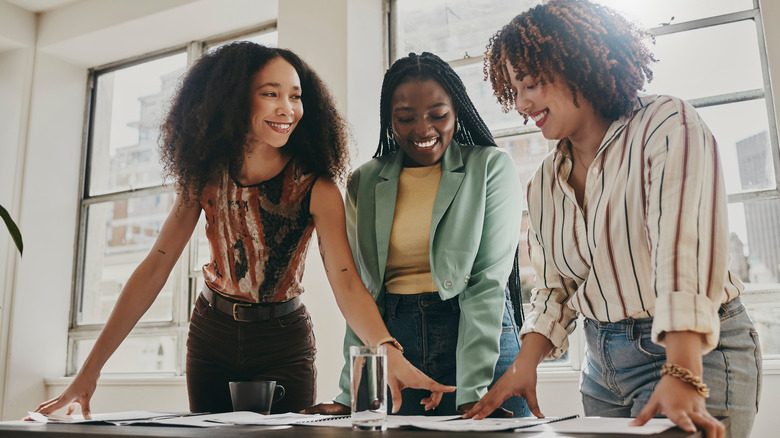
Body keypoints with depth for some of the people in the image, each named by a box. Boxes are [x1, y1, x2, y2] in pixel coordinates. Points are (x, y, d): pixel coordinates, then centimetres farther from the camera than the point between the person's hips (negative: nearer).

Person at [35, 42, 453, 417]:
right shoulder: (206, 175, -8)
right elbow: (155, 268, -10)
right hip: (211, 336, 3)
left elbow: (346, 282, -27)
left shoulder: (315, 187, -18)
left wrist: (391, 358, -45)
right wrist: (91, 369, -15)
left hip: (282, 342, -3)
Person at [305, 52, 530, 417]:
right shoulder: (364, 184, 7)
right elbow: (360, 291, 7)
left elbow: (489, 281, -9)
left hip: (481, 335, -2)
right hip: (392, 339, 2)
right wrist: (351, 393, -1)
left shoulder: (491, 167, -1)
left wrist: (472, 390, -17)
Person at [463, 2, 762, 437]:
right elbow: (554, 286, 9)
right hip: (602, 362, 6)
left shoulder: (667, 125, -12)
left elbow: (685, 247, -25)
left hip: (694, 353, -5)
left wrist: (682, 379, -34)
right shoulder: (545, 183, 7)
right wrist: (525, 363, -8)